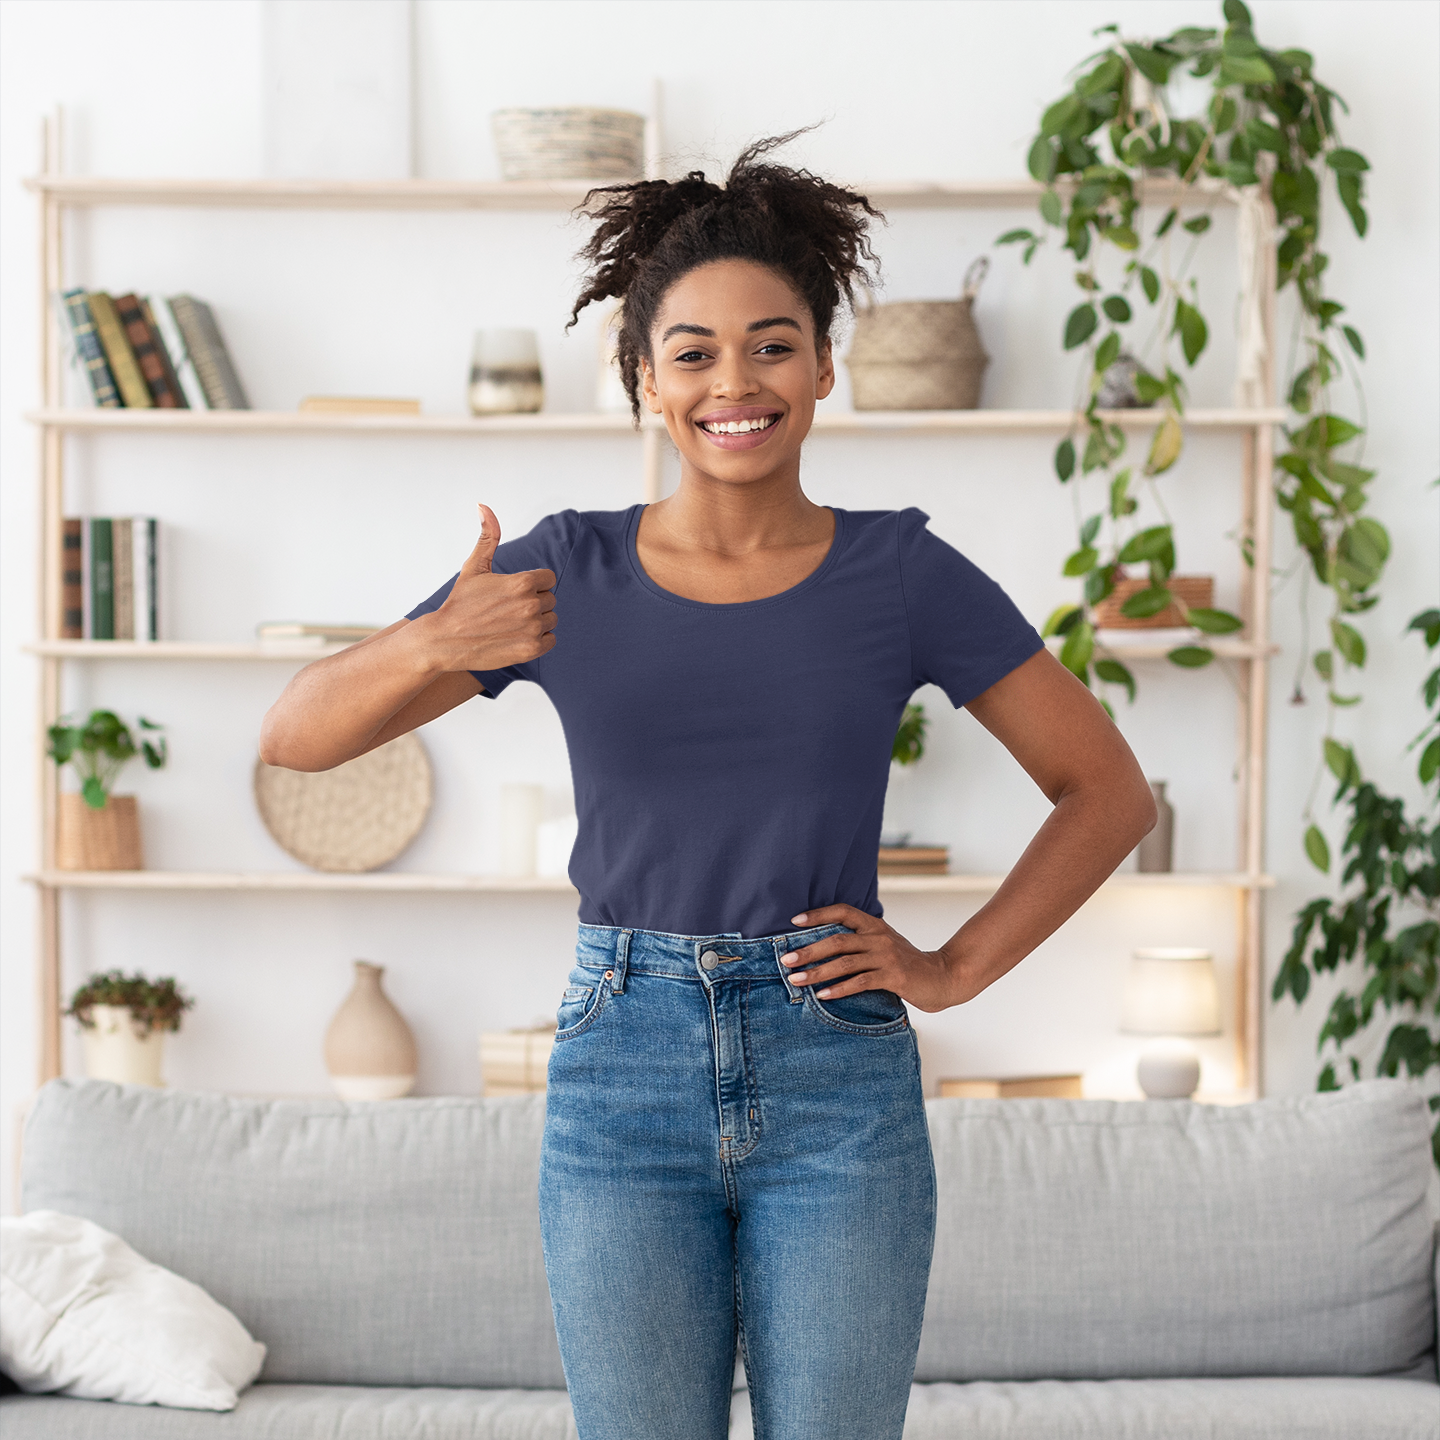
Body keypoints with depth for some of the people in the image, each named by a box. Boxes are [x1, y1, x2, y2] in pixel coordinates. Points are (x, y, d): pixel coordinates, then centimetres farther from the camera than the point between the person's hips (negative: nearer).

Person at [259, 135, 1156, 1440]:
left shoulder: (900, 574, -1)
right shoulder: (567, 574, 0)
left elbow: (1109, 792, 6)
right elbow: (296, 736, -3)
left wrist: (958, 967, -2)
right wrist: (435, 645, -22)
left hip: (839, 1085, 0)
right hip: (625, 1072, 1)